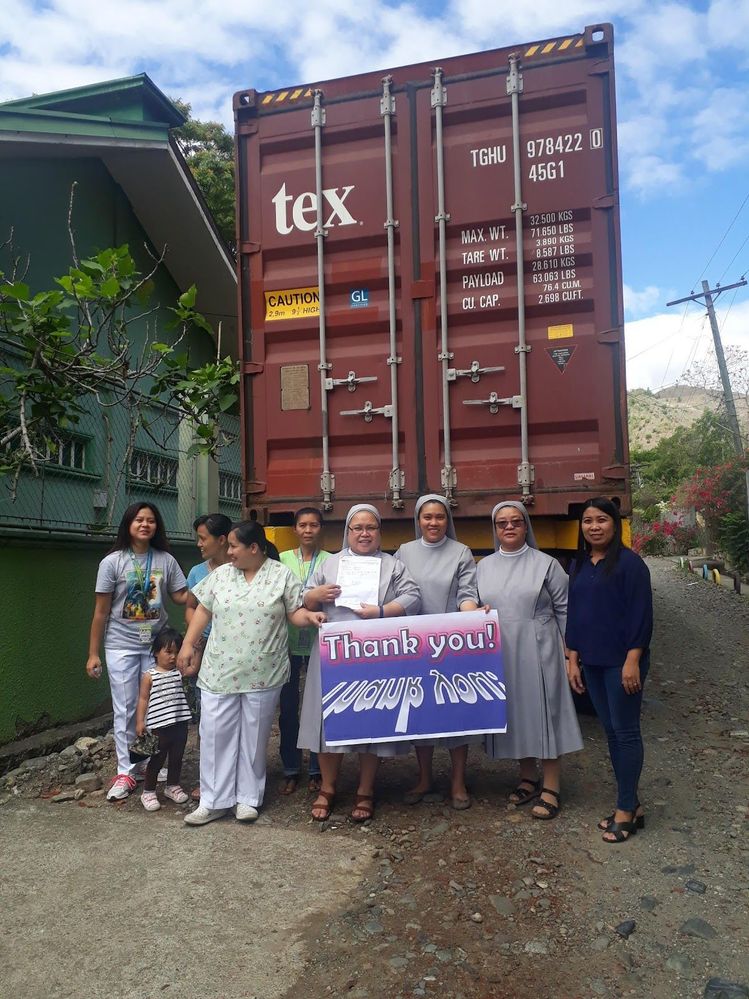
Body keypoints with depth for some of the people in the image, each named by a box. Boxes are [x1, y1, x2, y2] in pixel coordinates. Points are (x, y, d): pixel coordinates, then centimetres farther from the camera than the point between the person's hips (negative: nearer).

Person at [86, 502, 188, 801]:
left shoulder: (166, 560, 0)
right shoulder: (112, 562, -6)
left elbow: (183, 596, 3)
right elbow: (101, 611, -3)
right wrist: (93, 653, -2)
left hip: (156, 645, 2)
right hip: (121, 646, -2)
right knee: (125, 710, 3)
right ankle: (126, 772, 15)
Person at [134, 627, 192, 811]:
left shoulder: (181, 672, 4)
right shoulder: (149, 676, -6)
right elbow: (143, 699, -4)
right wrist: (140, 722, -8)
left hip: (180, 723, 4)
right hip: (159, 725, -4)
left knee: (177, 758, 16)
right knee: (157, 759, 5)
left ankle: (172, 786, 36)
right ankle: (148, 792, 22)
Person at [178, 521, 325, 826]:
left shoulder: (282, 575, -3)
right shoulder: (220, 575, 6)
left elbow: (295, 613, -1)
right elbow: (203, 610, 10)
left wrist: (310, 616, -22)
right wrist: (187, 645, 6)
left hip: (262, 674, -2)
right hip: (219, 672, 3)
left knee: (254, 736, 8)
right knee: (215, 734, 5)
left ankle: (248, 798, 22)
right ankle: (214, 800, 16)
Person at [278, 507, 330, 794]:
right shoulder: (282, 559, 4)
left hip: (319, 643, -1)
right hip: (288, 641, 1)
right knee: (288, 707, 8)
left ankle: (317, 770, 22)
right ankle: (291, 770, 22)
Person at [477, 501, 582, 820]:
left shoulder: (546, 564, -1)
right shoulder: (484, 566, 9)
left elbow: (563, 609, 0)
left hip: (538, 652, -4)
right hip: (500, 654, 4)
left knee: (543, 713, 1)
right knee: (514, 716, 11)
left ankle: (550, 788, 10)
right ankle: (528, 778, 27)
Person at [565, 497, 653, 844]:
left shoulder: (629, 562, -10)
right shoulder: (579, 565, 9)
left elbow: (641, 614, -13)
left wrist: (633, 660, -17)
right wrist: (573, 659, 9)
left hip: (622, 662, -7)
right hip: (591, 662, 7)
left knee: (625, 732, 2)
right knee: (611, 731, 13)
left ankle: (626, 810, 13)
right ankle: (631, 805, 25)